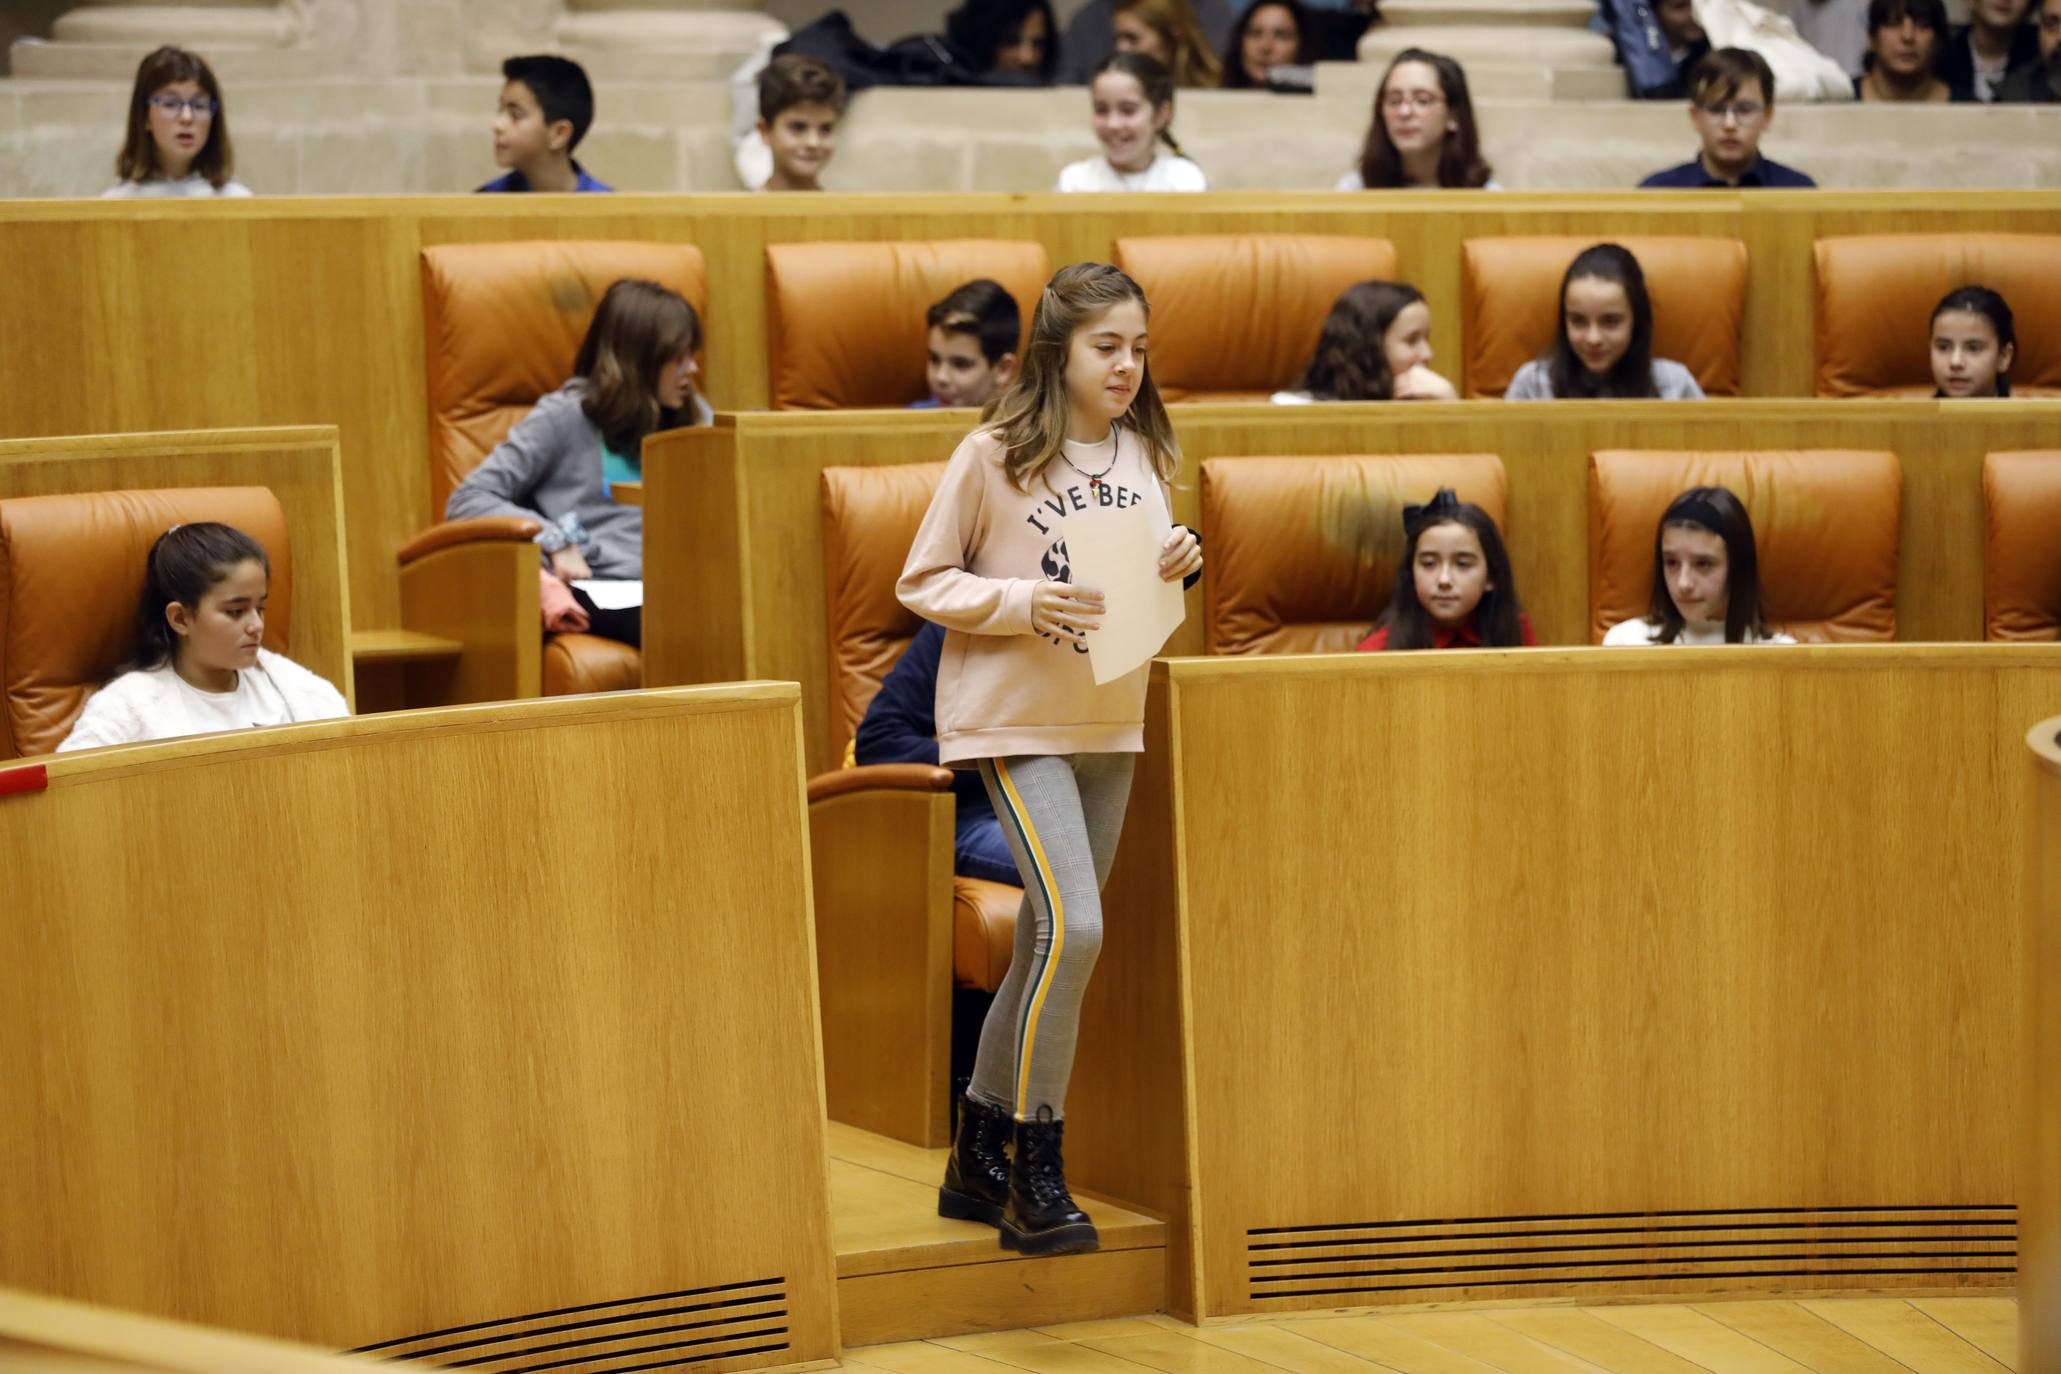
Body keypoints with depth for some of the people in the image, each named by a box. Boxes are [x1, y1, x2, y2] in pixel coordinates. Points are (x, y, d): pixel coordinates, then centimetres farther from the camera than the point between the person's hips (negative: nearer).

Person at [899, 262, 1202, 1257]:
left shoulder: (1142, 456, 8)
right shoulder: (993, 456, -10)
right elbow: (922, 583, -6)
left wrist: (1172, 572, -4)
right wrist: (1022, 603, -20)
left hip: (1110, 727, 6)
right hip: (1014, 719, -6)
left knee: (1048, 944, 10)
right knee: (1073, 927, -18)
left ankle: (978, 1162, 24)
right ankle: (1036, 1173, -6)